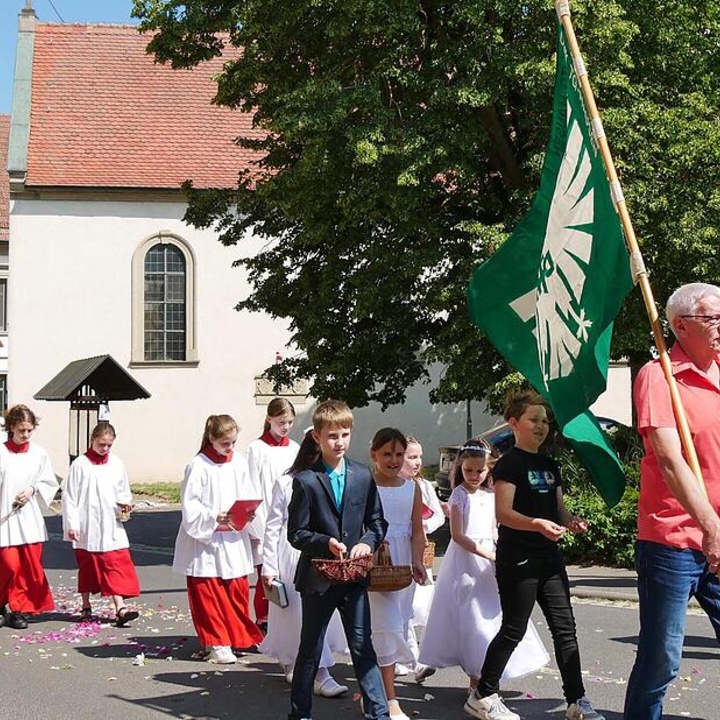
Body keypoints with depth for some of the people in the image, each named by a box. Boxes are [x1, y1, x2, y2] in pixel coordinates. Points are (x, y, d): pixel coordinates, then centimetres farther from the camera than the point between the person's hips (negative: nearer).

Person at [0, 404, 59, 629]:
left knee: (30, 566, 3)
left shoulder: (39, 454, 3)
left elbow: (50, 483, 10)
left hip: (30, 518, 3)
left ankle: (18, 609, 15)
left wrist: (32, 490, -6)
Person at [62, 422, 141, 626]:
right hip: (87, 527, -2)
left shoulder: (116, 463, 6)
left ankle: (120, 608, -9)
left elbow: (123, 491, 16)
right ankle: (86, 607, 25)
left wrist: (125, 504, -5)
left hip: (111, 526, 2)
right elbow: (69, 496, -4)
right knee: (87, 567, 11)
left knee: (117, 566, -6)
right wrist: (71, 524, -8)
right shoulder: (80, 464, -4)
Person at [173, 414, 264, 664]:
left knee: (238, 589, 10)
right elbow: (189, 505, -13)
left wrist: (250, 513, -10)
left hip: (234, 539, 5)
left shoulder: (239, 461, 5)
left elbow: (248, 494, 9)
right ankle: (216, 643, 10)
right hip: (206, 540, -5)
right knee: (209, 593, 1)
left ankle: (240, 635, 27)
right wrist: (214, 517, -25)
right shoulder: (198, 465, -10)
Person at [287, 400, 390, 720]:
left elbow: (377, 521, 10)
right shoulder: (305, 481, -9)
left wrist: (367, 542, -10)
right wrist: (326, 543, -22)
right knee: (310, 649, 11)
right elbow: (296, 533, -7)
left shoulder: (363, 476, 2)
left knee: (363, 647, 7)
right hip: (318, 577, -2)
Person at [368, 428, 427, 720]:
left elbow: (417, 531, 7)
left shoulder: (412, 488, 8)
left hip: (403, 566, 5)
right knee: (386, 627, -10)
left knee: (397, 628, 11)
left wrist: (417, 561, -7)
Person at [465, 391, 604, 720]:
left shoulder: (549, 465, 15)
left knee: (564, 628, 6)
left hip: (548, 557, 8)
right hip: (517, 559, -7)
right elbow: (503, 513, -18)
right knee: (513, 629, -1)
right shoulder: (509, 463, -9)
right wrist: (538, 524, -33)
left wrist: (571, 520, -3)